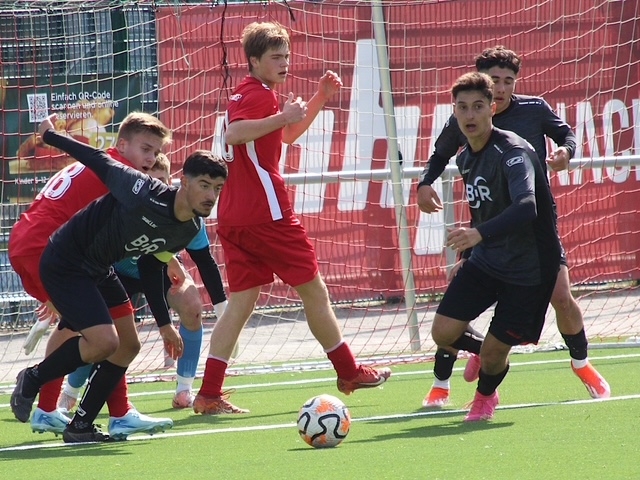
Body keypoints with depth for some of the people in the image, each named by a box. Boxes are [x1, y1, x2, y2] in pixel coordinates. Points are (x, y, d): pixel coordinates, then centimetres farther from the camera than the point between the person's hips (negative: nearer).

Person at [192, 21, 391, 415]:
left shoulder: (248, 94, 20)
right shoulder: (259, 94, -10)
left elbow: (288, 135, 34)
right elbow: (233, 134, -29)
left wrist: (320, 98, 26)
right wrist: (282, 117, -30)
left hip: (235, 219, 9)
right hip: (267, 214, -9)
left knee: (241, 302, 4)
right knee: (314, 291, 5)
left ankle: (209, 394, -6)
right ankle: (349, 373, 15)